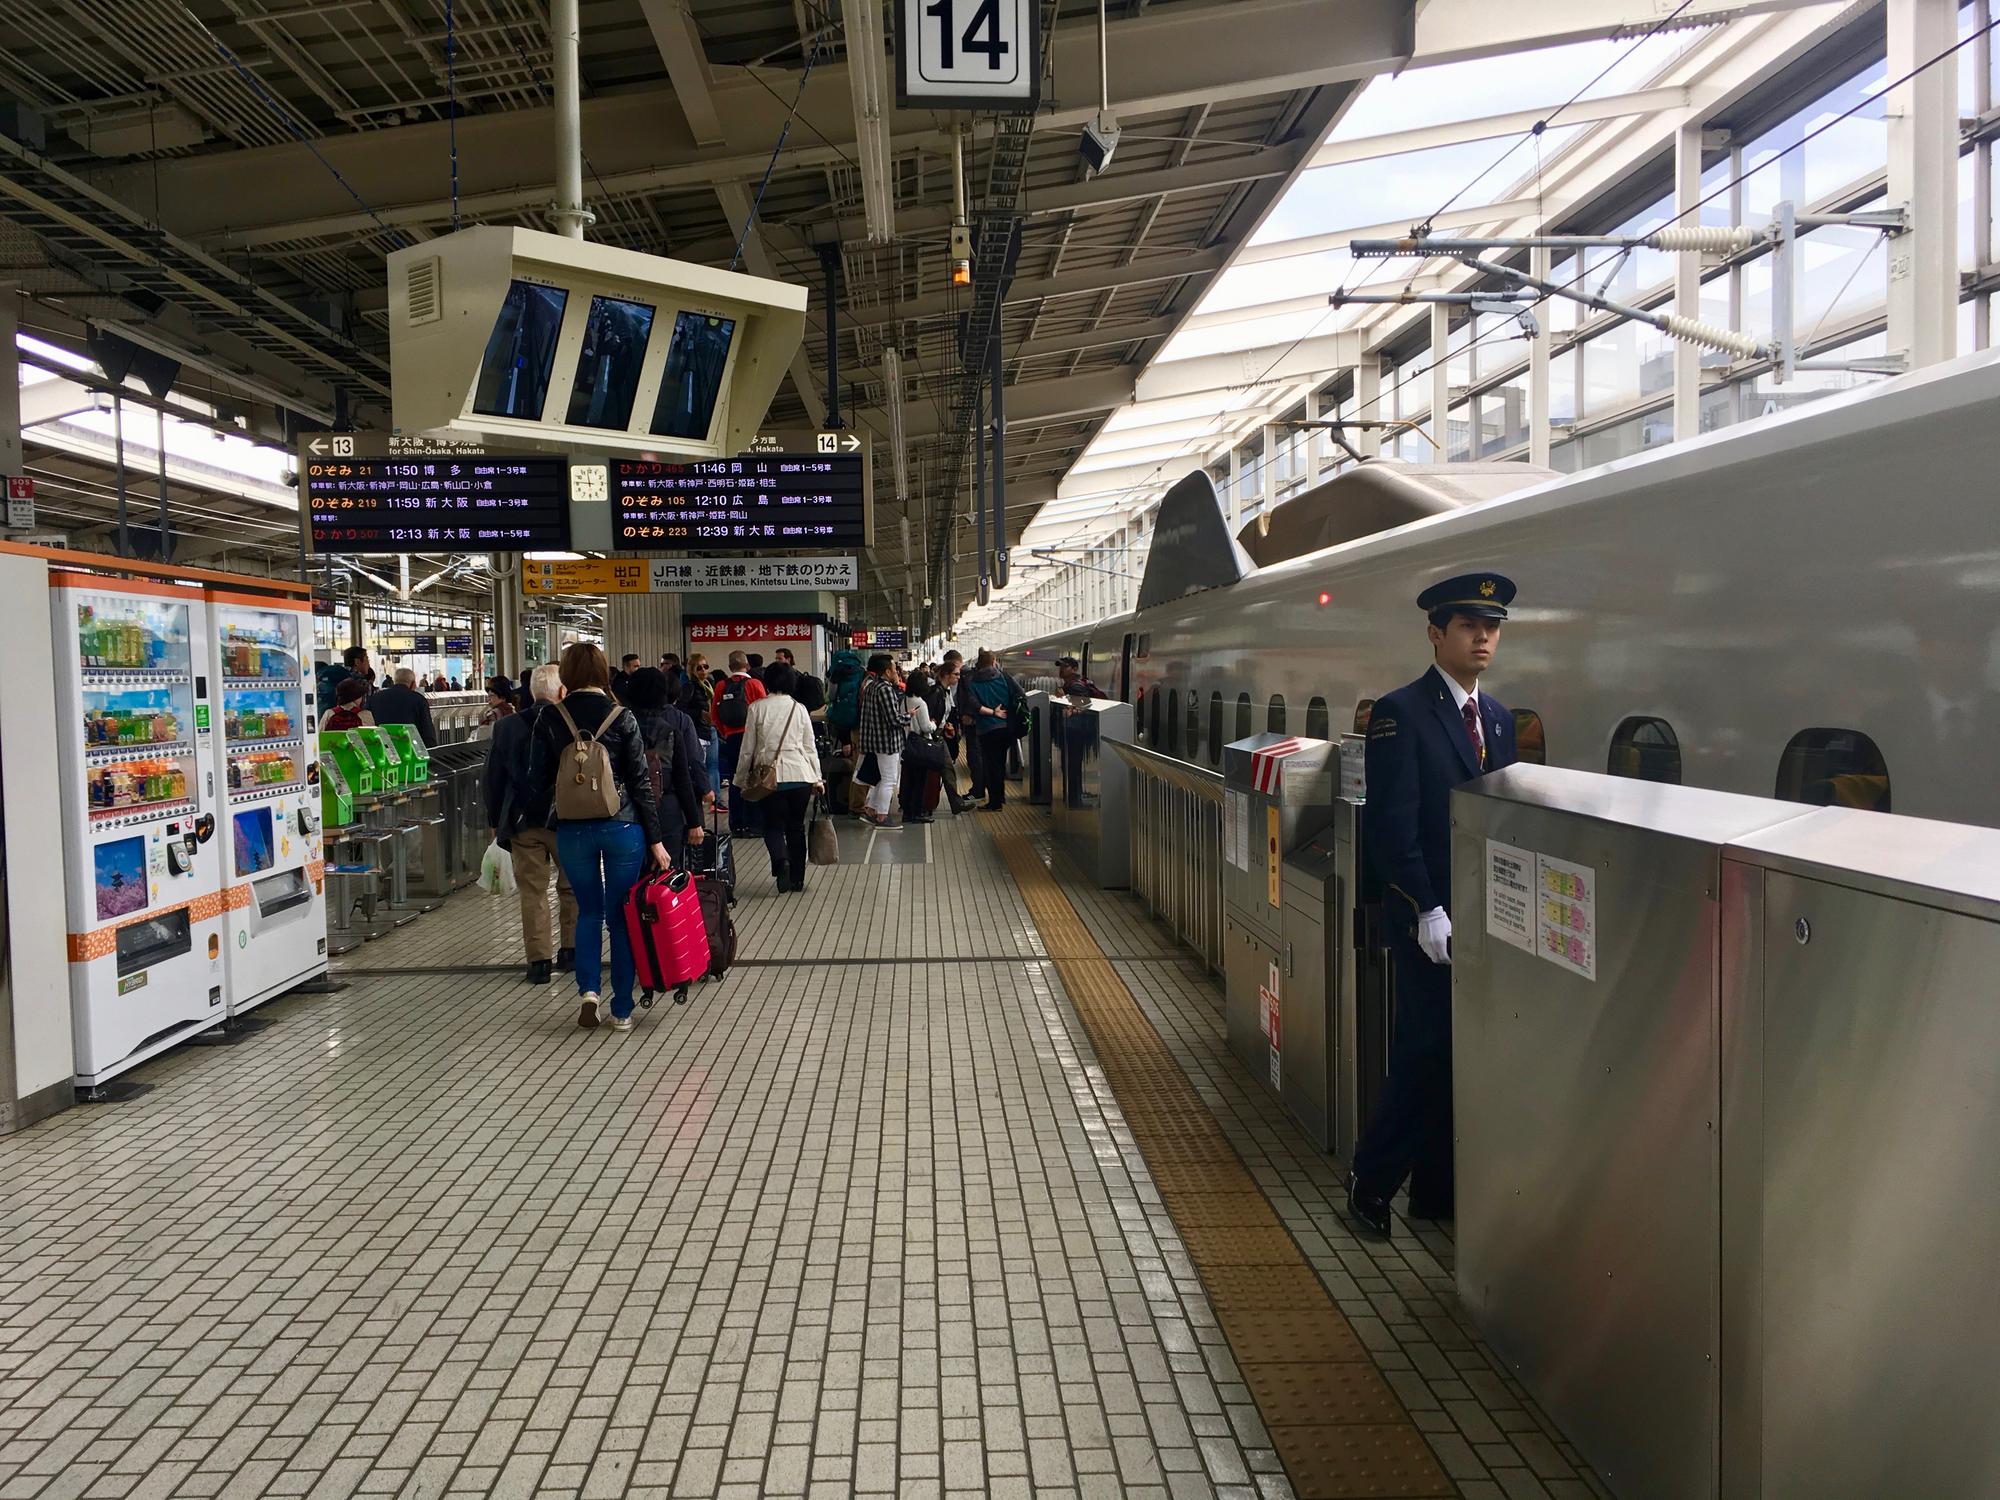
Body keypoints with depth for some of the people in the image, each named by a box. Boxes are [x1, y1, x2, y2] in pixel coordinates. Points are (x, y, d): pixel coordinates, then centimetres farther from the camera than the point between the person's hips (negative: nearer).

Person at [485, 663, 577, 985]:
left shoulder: (506, 726, -1)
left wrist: (495, 820, 15)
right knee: (570, 888, 13)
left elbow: (492, 779, 5)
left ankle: (539, 960, 5)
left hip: (523, 822, 2)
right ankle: (569, 951, 19)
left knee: (532, 892, 6)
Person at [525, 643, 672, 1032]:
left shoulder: (549, 719, -3)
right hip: (622, 826, -1)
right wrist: (655, 839, -1)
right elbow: (640, 781, -5)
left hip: (572, 830, 1)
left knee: (588, 910, 19)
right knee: (621, 915, 8)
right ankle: (622, 1010, 13)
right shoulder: (621, 717, -6)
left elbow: (537, 781, 0)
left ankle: (588, 989, 1)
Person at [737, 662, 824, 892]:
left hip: (770, 776, -2)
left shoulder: (757, 707, -2)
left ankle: (781, 860, -21)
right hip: (800, 774, 2)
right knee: (796, 826, 12)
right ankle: (797, 878, 15)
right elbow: (810, 747, 6)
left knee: (773, 825, 7)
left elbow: (748, 748, 1)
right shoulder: (799, 708, 3)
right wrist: (817, 778, 13)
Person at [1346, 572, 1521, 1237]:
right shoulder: (1400, 712, -9)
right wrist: (1428, 912, -17)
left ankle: (1435, 1188, 21)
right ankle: (1370, 1180, 12)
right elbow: (1393, 825, -14)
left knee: (1463, 1052, 9)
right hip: (1426, 919, -7)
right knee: (1426, 1049, -4)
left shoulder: (1499, 718, 14)